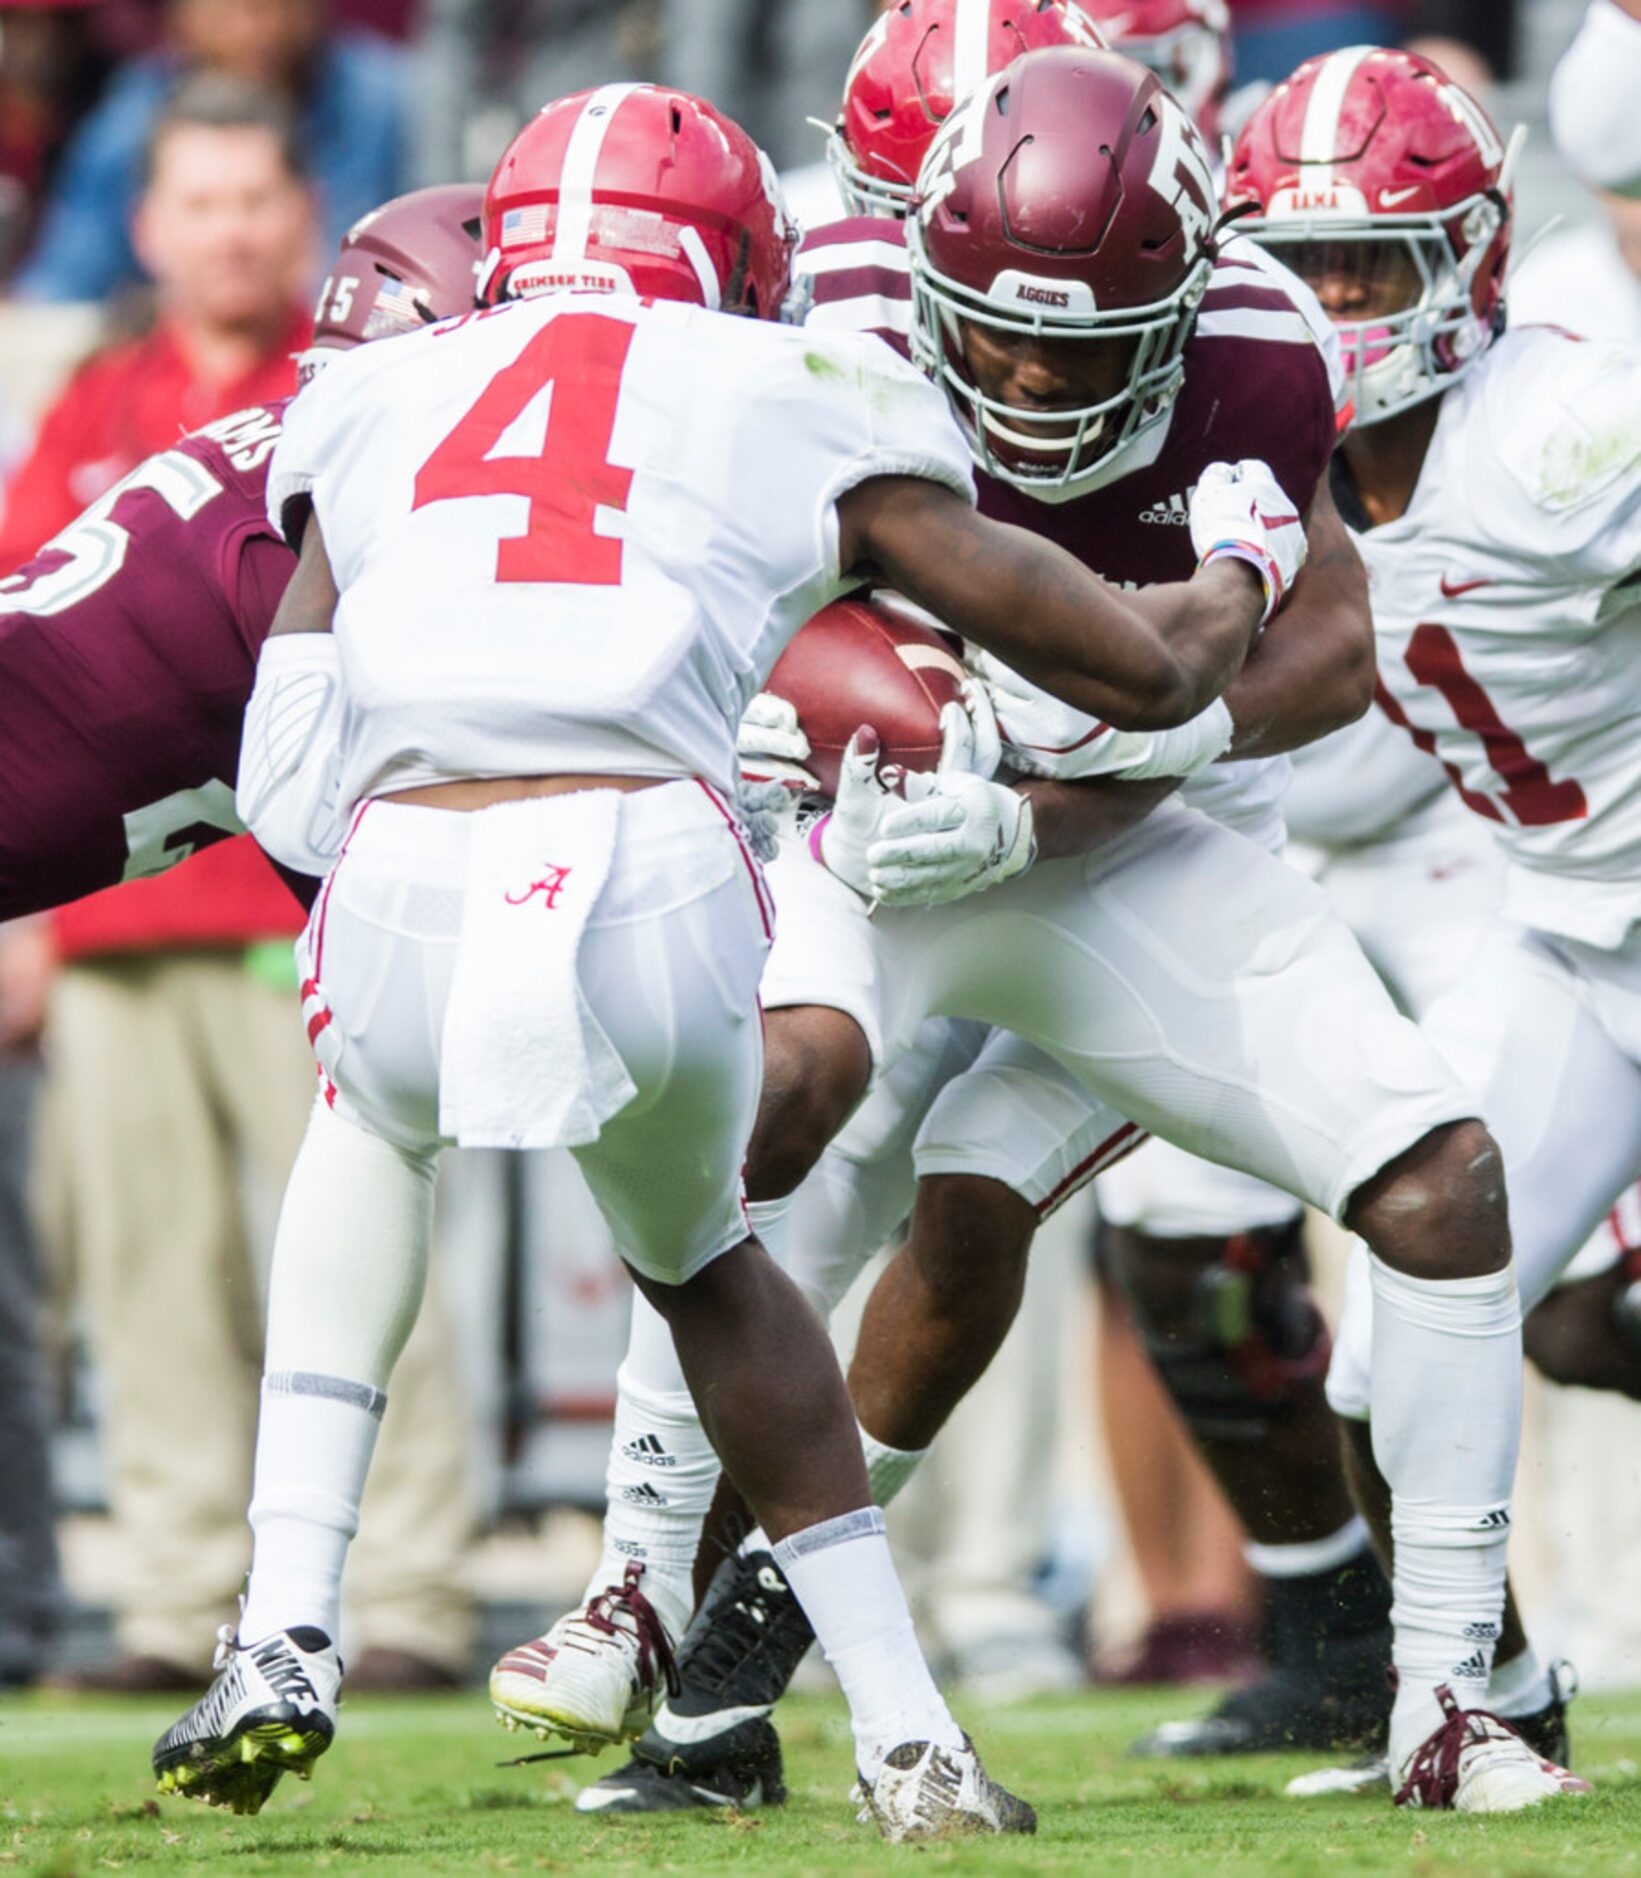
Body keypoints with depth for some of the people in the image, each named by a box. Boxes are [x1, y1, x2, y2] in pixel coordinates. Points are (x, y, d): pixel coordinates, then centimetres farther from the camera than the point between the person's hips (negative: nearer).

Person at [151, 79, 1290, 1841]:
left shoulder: (368, 400, 28)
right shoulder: (804, 406, 23)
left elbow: (285, 794, 27)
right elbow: (1144, 672, 29)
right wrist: (1240, 567, 52)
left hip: (399, 905, 1)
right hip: (655, 889, -1)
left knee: (369, 1122, 39)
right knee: (703, 1264, 32)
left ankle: (286, 1634, 24)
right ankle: (909, 1744, 29)